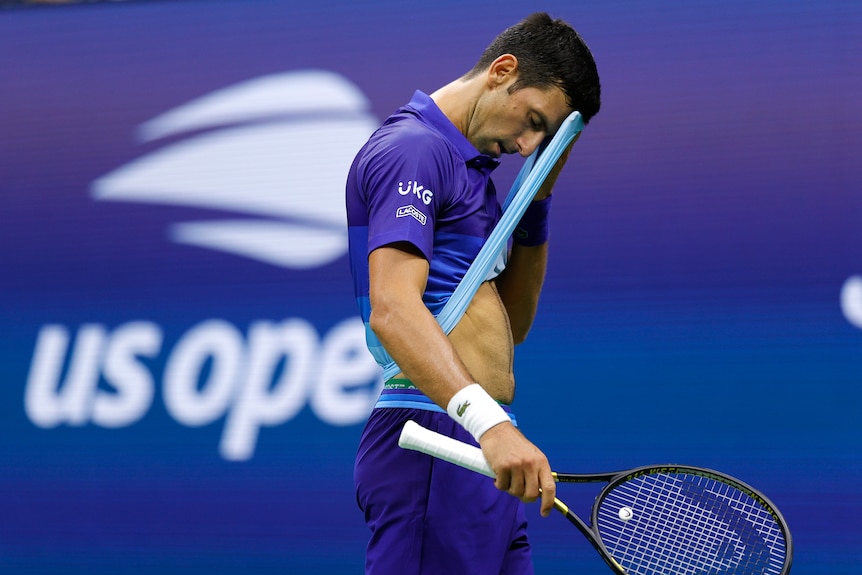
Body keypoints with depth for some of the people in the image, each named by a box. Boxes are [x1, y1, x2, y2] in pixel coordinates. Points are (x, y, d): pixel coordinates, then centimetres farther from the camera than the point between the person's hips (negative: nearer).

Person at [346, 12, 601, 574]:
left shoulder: (470, 165, 22)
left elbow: (512, 323, 25)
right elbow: (392, 310, -25)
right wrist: (488, 421, -37)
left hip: (479, 446, 10)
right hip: (433, 440, -10)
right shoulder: (413, 148, -10)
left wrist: (538, 197, 15)